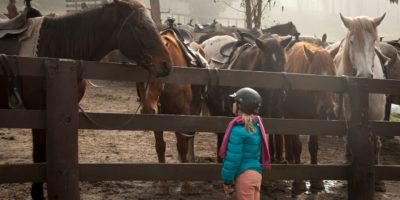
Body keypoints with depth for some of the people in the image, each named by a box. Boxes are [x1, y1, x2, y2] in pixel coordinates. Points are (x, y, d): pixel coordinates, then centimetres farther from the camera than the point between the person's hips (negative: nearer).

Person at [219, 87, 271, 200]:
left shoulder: (238, 129, -17)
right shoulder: (256, 126, 7)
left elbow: (233, 158, -17)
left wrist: (227, 180, -8)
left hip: (244, 174, -8)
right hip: (256, 172, 8)